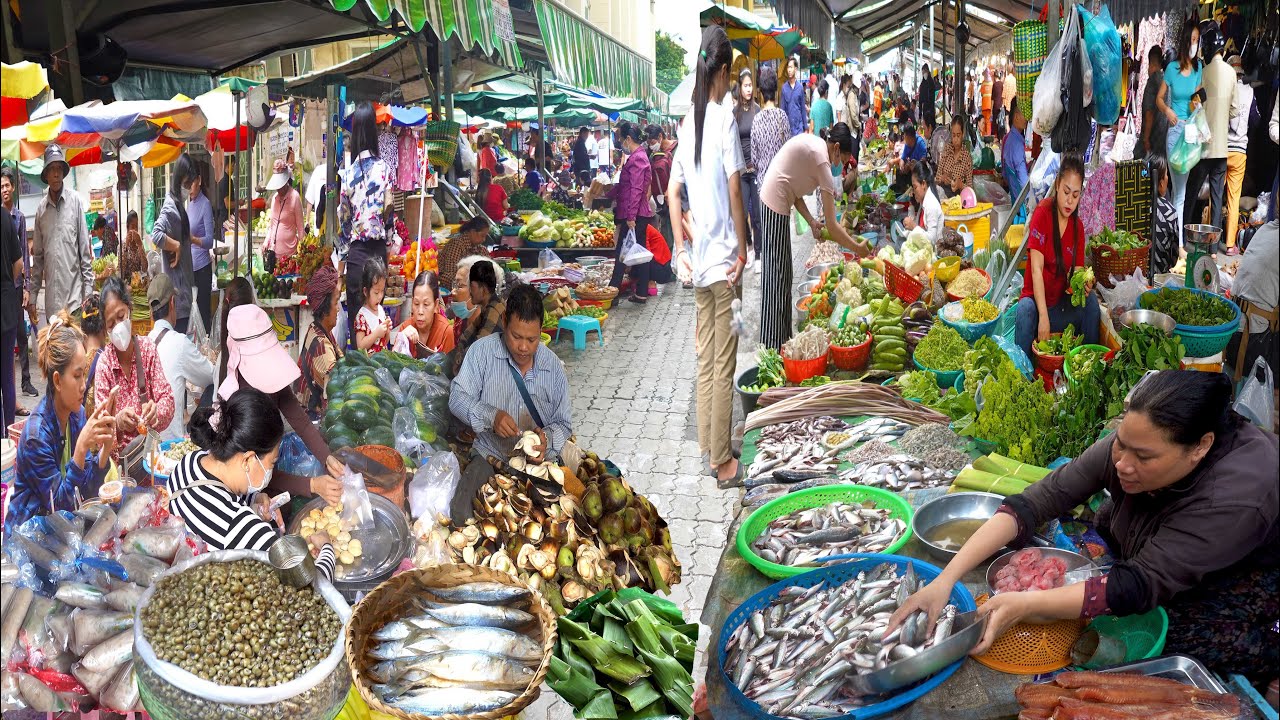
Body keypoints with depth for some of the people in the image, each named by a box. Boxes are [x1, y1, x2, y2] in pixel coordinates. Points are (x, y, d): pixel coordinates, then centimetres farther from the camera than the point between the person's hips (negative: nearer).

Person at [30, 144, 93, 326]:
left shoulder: (75, 200, -1)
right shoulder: (41, 208, 8)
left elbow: (85, 248, -1)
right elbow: (38, 255, 13)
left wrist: (88, 289, -5)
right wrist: (32, 294, 11)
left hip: (74, 294, -3)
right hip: (51, 298, 3)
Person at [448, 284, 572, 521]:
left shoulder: (553, 366, 1)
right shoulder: (483, 350, -5)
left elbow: (563, 424, 6)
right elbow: (457, 399, -6)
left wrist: (547, 439, -18)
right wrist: (491, 416, -24)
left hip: (538, 462, 1)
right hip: (490, 455, -1)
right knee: (461, 514, -25)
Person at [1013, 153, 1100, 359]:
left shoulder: (1078, 226, 3)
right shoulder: (1043, 213, -13)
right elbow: (1036, 269, -20)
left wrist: (1083, 285, -25)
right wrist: (1043, 316, -29)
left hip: (1062, 306, 5)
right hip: (1036, 300, -5)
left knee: (1091, 300, -19)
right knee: (1025, 310, -34)